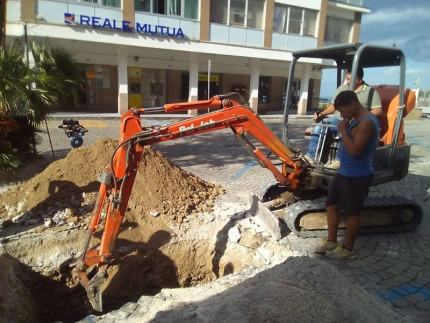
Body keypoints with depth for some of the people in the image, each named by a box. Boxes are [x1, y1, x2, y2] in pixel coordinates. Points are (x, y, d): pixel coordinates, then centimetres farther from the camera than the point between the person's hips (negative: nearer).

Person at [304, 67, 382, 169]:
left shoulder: (370, 91, 3)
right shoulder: (342, 88, 18)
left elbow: (378, 110, -4)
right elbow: (333, 105, 23)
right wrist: (322, 114, 5)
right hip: (338, 119, 5)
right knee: (318, 128, -22)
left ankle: (339, 160, -29)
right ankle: (310, 156, -21)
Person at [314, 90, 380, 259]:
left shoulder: (366, 122, -21)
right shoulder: (356, 120, 11)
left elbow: (355, 150, -28)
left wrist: (343, 130, -21)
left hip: (356, 176, -10)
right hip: (344, 173, 10)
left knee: (351, 213, 4)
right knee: (331, 205, 15)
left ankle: (348, 248, 20)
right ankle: (331, 241, 28)